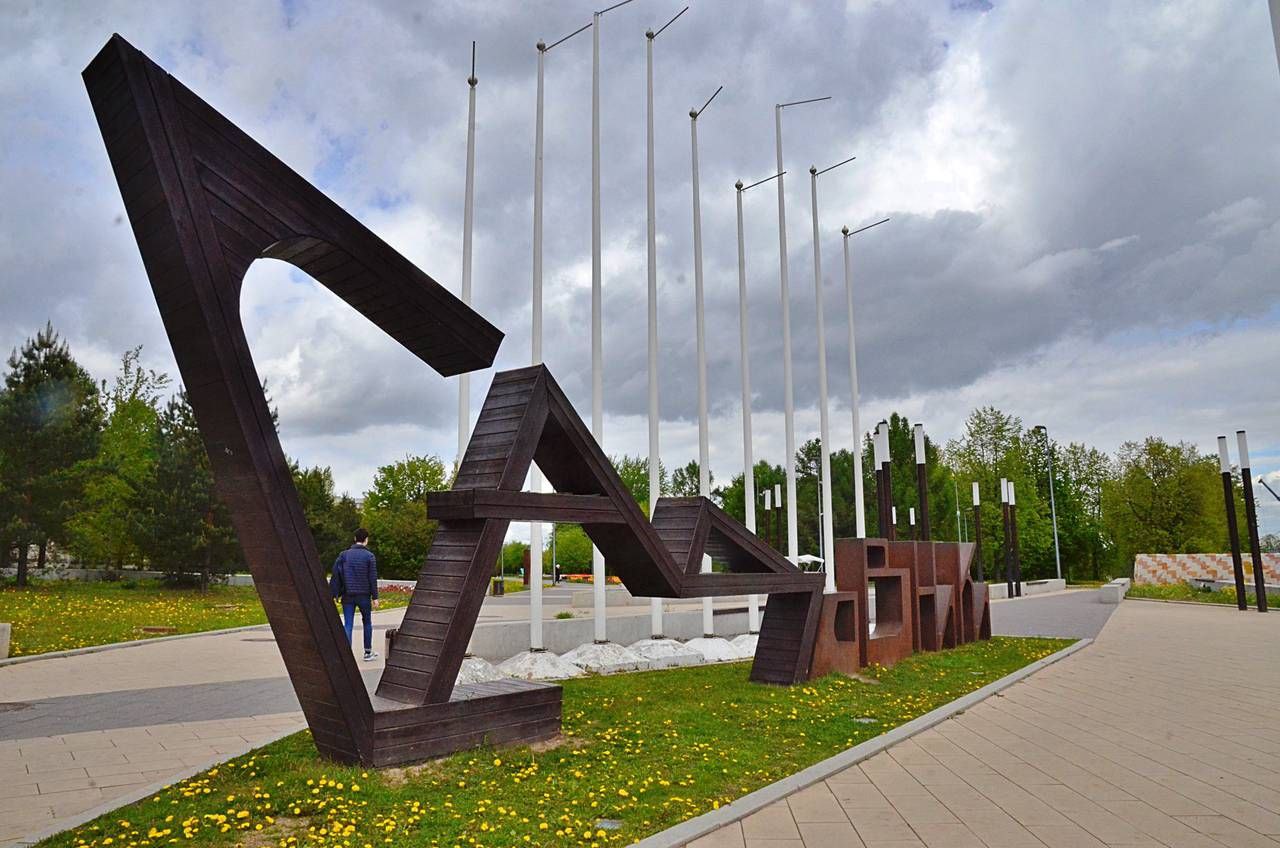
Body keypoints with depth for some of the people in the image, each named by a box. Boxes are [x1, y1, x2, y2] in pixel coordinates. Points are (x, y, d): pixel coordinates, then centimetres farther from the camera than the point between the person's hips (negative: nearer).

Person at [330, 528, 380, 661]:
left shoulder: (344, 554, 5)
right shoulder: (370, 556, -4)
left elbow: (335, 574, 0)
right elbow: (372, 578, -7)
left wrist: (332, 594, 2)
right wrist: (375, 597, -3)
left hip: (348, 596, 2)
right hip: (364, 595, -2)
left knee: (348, 625, 1)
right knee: (367, 622, 15)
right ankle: (368, 652, 24)